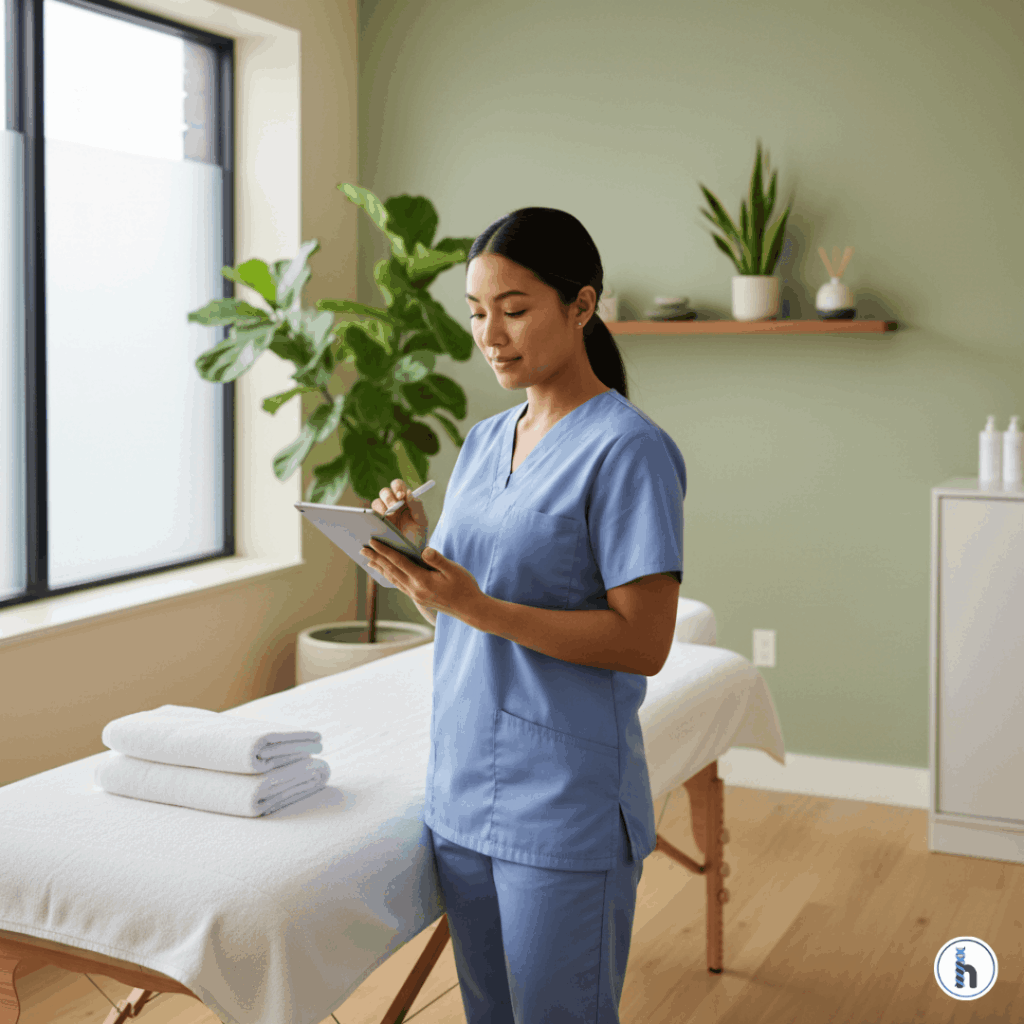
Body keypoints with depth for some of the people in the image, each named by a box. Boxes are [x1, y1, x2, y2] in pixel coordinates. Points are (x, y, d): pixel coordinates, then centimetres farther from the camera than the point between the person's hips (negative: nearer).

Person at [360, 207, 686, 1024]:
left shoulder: (627, 449, -13)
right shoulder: (483, 442, 11)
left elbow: (643, 642, -18)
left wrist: (478, 608, -24)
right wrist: (421, 551, -5)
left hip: (565, 809, -7)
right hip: (464, 788, 7)